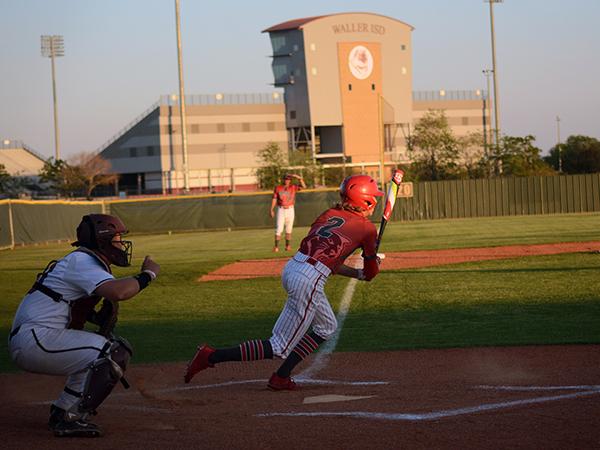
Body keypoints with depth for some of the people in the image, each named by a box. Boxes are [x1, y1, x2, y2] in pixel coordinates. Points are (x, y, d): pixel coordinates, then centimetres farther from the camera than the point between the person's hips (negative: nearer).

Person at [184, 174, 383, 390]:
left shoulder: (329, 214, 20)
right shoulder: (367, 228, 2)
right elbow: (371, 273, 12)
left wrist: (357, 273, 28)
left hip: (291, 268, 8)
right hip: (309, 282, -8)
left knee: (326, 328, 27)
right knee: (280, 348, 0)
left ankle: (281, 378, 22)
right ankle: (211, 356, -6)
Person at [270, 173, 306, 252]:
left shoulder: (293, 187, 3)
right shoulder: (278, 188, 4)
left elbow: (303, 186, -9)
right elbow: (274, 199, 3)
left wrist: (298, 178, -17)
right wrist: (272, 210, -4)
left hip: (290, 210, 1)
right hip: (281, 210, -1)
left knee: (289, 229, 6)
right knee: (279, 229, -9)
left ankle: (288, 246, 16)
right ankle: (276, 246, -10)